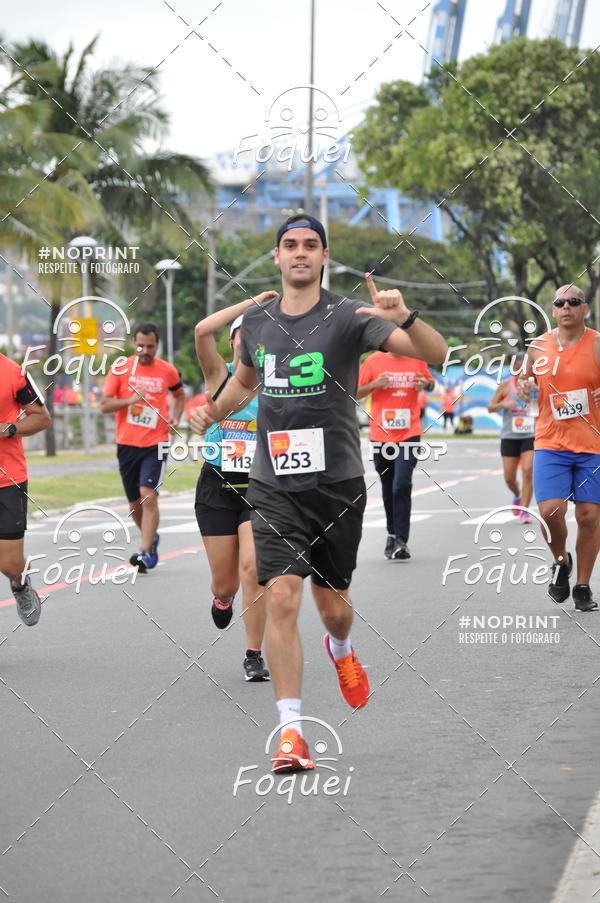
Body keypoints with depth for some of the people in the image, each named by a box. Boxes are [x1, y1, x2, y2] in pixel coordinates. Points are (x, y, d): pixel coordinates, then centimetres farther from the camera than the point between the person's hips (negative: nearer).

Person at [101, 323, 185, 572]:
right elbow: (104, 405, -3)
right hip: (127, 444, 2)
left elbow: (179, 394, 24)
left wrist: (175, 418, 7)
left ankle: (146, 553, -18)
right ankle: (151, 537, 37)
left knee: (149, 496, -17)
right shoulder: (121, 368, 0)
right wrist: (130, 400, -19)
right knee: (135, 503, 10)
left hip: (155, 443, -2)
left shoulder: (168, 371, 3)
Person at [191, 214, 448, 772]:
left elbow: (436, 354, -15)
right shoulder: (255, 323, 6)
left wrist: (404, 319, -32)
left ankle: (341, 651, 50)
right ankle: (290, 730, -11)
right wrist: (212, 412, 18)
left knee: (332, 605, 11)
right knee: (281, 599, -15)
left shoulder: (348, 318, -6)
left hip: (338, 484, -1)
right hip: (274, 488, 1)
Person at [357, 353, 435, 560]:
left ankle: (401, 540, -14)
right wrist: (375, 384, -14)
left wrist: (426, 384, -4)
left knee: (402, 484, -15)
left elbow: (430, 381, 20)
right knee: (388, 488, 12)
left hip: (409, 433, -1)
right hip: (381, 434, 1)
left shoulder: (417, 360, 3)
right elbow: (355, 393, 4)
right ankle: (392, 534, 30)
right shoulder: (374, 361, 0)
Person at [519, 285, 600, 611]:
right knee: (551, 510, -13)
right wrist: (523, 386, -1)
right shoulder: (539, 347, 6)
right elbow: (527, 377, 22)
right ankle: (560, 561, 17)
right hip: (550, 443, 1)